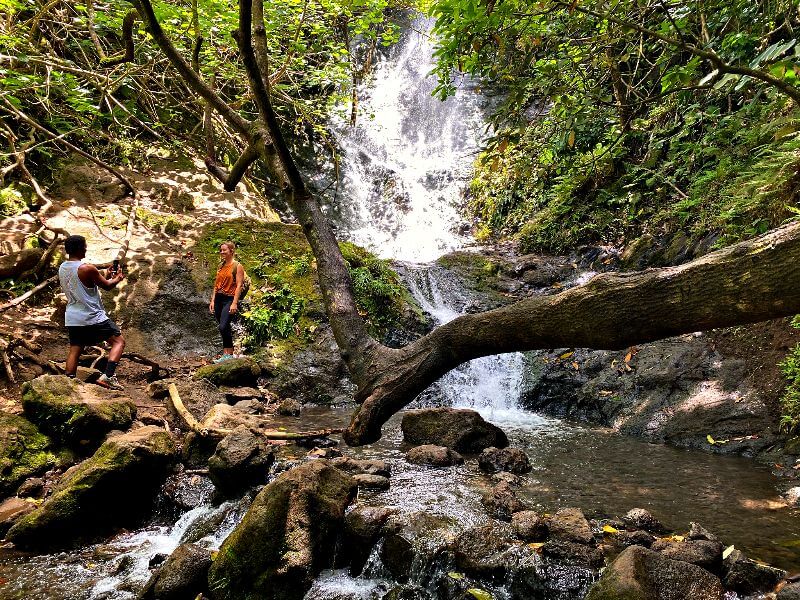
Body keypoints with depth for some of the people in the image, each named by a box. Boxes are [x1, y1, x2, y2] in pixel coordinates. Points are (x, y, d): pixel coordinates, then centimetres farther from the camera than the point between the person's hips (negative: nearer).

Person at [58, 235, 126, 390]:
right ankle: (108, 376, -14)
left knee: (74, 351, 13)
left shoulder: (62, 269, 9)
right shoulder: (87, 268, -16)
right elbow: (107, 285, -5)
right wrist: (118, 278, 15)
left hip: (72, 319, 8)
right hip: (93, 317, -7)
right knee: (119, 341, -1)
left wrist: (106, 276, 22)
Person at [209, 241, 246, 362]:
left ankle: (229, 354, -11)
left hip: (229, 299, -7)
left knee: (223, 327, -19)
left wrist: (234, 303, -18)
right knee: (224, 329, 8)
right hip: (219, 299, 7)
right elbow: (216, 285, 17)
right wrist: (212, 300, 10)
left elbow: (239, 285, -11)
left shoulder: (237, 266, -5)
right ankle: (226, 353, 15)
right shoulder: (221, 266, 15)